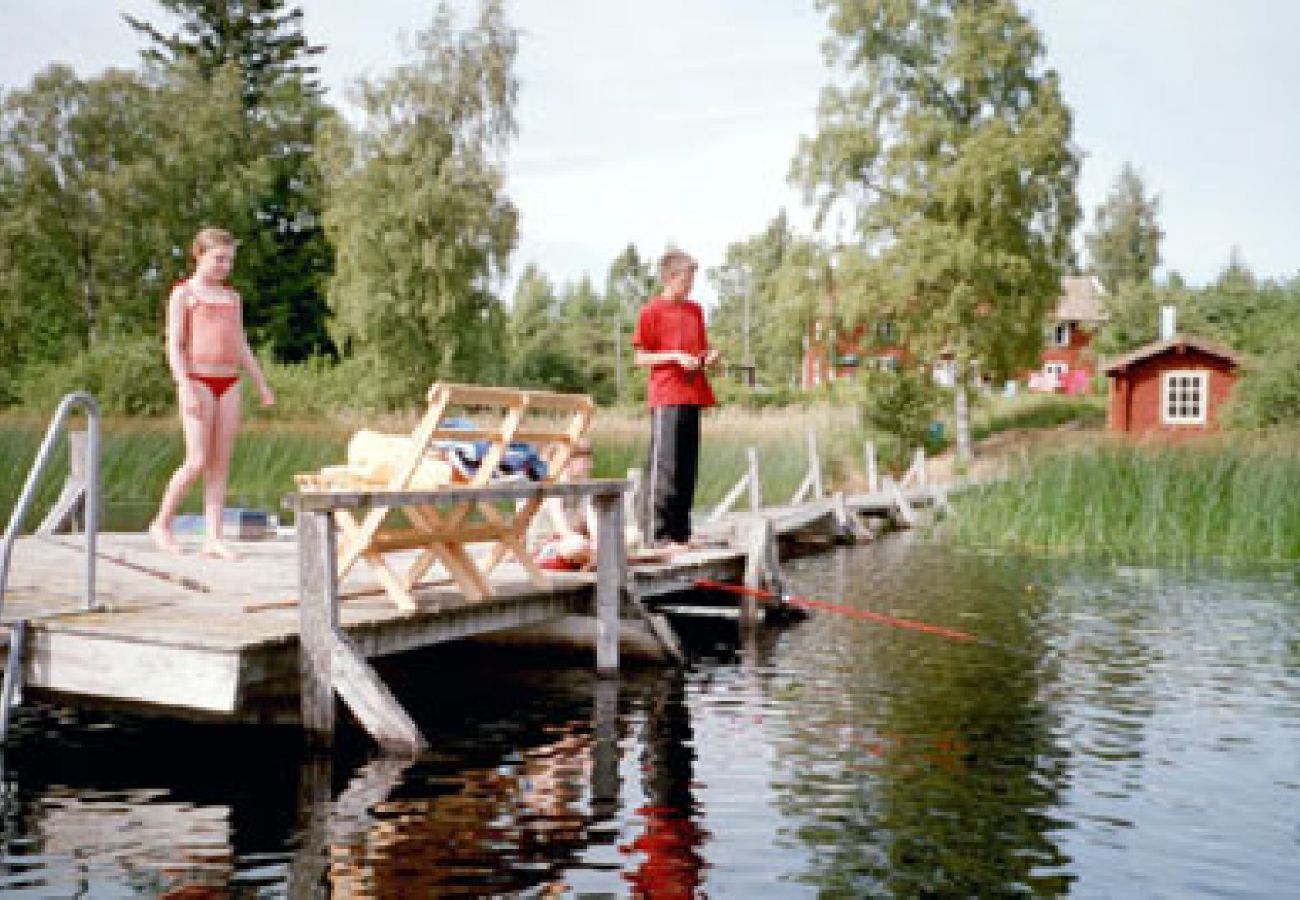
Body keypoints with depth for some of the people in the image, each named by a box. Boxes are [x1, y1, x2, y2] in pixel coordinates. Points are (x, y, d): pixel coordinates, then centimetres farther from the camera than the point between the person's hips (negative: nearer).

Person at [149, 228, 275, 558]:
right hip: (198, 380, -5)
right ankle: (162, 523, 7)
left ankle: (213, 538, -1)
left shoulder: (231, 297, 18)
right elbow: (174, 345, -6)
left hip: (229, 382, 5)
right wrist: (185, 387, -17)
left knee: (221, 463, 0)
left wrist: (262, 385, 13)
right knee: (198, 460, -11)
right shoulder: (184, 294, 2)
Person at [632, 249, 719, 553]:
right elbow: (641, 358, -4)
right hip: (666, 398, -7)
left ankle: (680, 532, 15)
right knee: (664, 467, -8)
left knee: (688, 468, 8)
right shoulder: (652, 311, -2)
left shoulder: (695, 310, 17)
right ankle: (658, 534, -6)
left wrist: (709, 356, 3)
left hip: (692, 397, 7)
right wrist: (676, 357, -14)